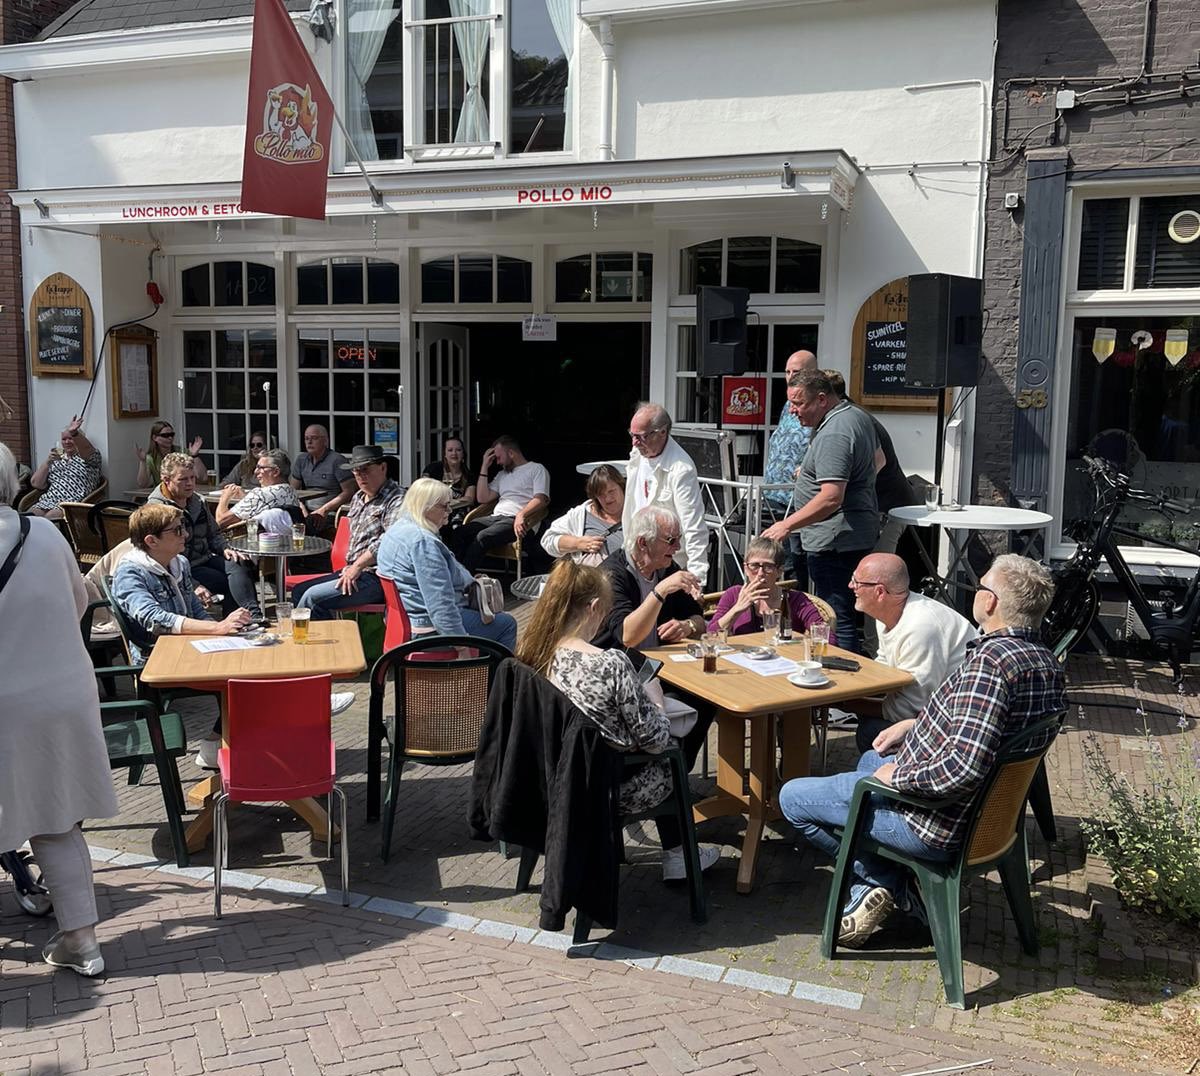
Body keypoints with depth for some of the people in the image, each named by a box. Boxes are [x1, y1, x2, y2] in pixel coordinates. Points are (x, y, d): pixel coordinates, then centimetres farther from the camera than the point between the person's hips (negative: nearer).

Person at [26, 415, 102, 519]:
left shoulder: (89, 456, 10)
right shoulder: (56, 458, 25)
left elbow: (86, 447, -17)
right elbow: (36, 484, 17)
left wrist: (73, 432, -38)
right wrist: (48, 462, 2)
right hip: (47, 502, 5)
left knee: (48, 518, -36)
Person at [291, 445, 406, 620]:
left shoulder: (396, 499, -13)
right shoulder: (358, 497, 18)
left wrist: (357, 566, -20)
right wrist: (350, 567, 13)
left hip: (376, 577, -10)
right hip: (353, 570, 10)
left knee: (313, 597, -20)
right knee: (298, 591, 7)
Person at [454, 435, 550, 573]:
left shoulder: (536, 469, 7)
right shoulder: (502, 474, 29)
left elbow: (541, 499, -8)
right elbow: (482, 498, 21)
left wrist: (521, 515, -27)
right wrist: (484, 467, 18)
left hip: (517, 521, -7)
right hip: (495, 517, 7)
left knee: (483, 537, -33)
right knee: (460, 532, -20)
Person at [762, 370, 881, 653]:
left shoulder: (833, 436, -21)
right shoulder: (858, 416, 12)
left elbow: (831, 498, -29)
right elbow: (878, 460, 28)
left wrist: (787, 525, -27)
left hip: (834, 542, -11)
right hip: (861, 533, 11)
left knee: (836, 620, -7)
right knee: (845, 614, 17)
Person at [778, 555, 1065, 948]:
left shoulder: (990, 660, -30)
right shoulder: (1047, 662, 1)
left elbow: (965, 767, -38)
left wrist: (897, 775, -22)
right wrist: (913, 725, 12)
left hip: (943, 823, -10)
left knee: (792, 797, 4)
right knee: (870, 760, 35)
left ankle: (894, 885, 12)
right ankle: (877, 887, 23)